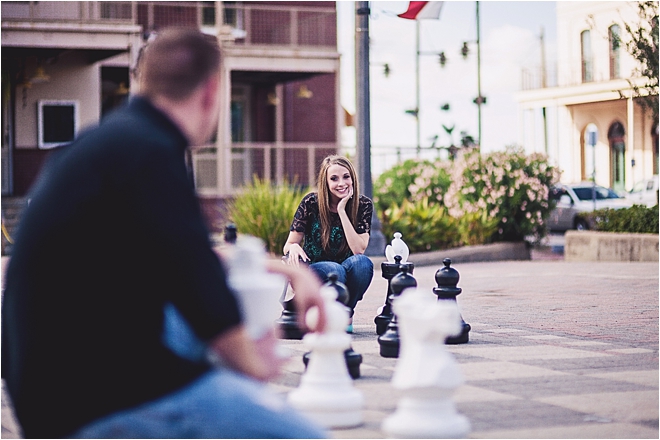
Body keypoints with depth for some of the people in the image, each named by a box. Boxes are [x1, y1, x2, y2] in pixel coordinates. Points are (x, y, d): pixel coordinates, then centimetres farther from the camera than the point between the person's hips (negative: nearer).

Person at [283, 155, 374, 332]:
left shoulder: (363, 205, -7)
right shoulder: (311, 203, -10)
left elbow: (359, 250, -19)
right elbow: (288, 246, -5)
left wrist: (342, 210, -23)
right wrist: (293, 248, -30)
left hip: (346, 275, 2)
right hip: (312, 272, -2)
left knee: (363, 263, -31)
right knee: (335, 271, -35)